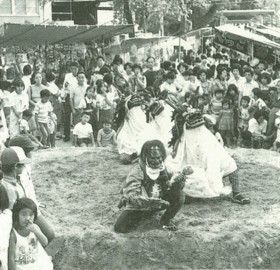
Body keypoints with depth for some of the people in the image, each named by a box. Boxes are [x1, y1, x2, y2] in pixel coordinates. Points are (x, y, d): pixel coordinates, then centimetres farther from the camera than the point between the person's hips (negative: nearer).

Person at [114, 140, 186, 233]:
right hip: (139, 206, -2)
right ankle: (141, 216, 12)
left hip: (158, 203, 3)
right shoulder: (137, 171, -24)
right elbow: (130, 195, -33)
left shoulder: (163, 168, -11)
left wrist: (179, 183, -31)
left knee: (180, 196, -21)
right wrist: (149, 201, -48)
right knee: (120, 227, -20)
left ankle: (165, 220, 4)